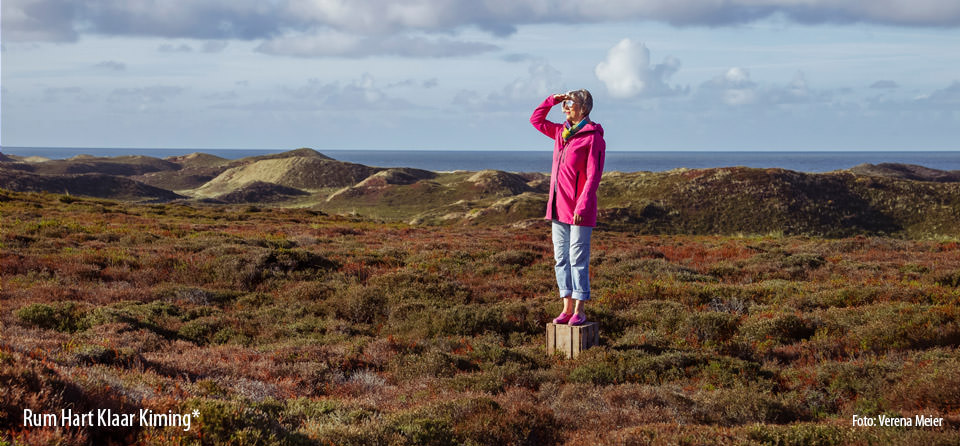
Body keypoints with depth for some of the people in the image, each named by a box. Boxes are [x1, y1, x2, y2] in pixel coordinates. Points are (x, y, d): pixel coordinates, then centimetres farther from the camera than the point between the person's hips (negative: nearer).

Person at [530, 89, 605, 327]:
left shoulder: (593, 137, -10)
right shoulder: (562, 132, 12)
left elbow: (593, 176, -14)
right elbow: (536, 120, 27)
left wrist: (582, 207, -21)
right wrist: (551, 100, 11)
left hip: (579, 211, -8)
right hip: (558, 207, 8)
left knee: (578, 259, -4)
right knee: (561, 258, 8)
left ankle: (579, 311, 1)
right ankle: (567, 308, 14)